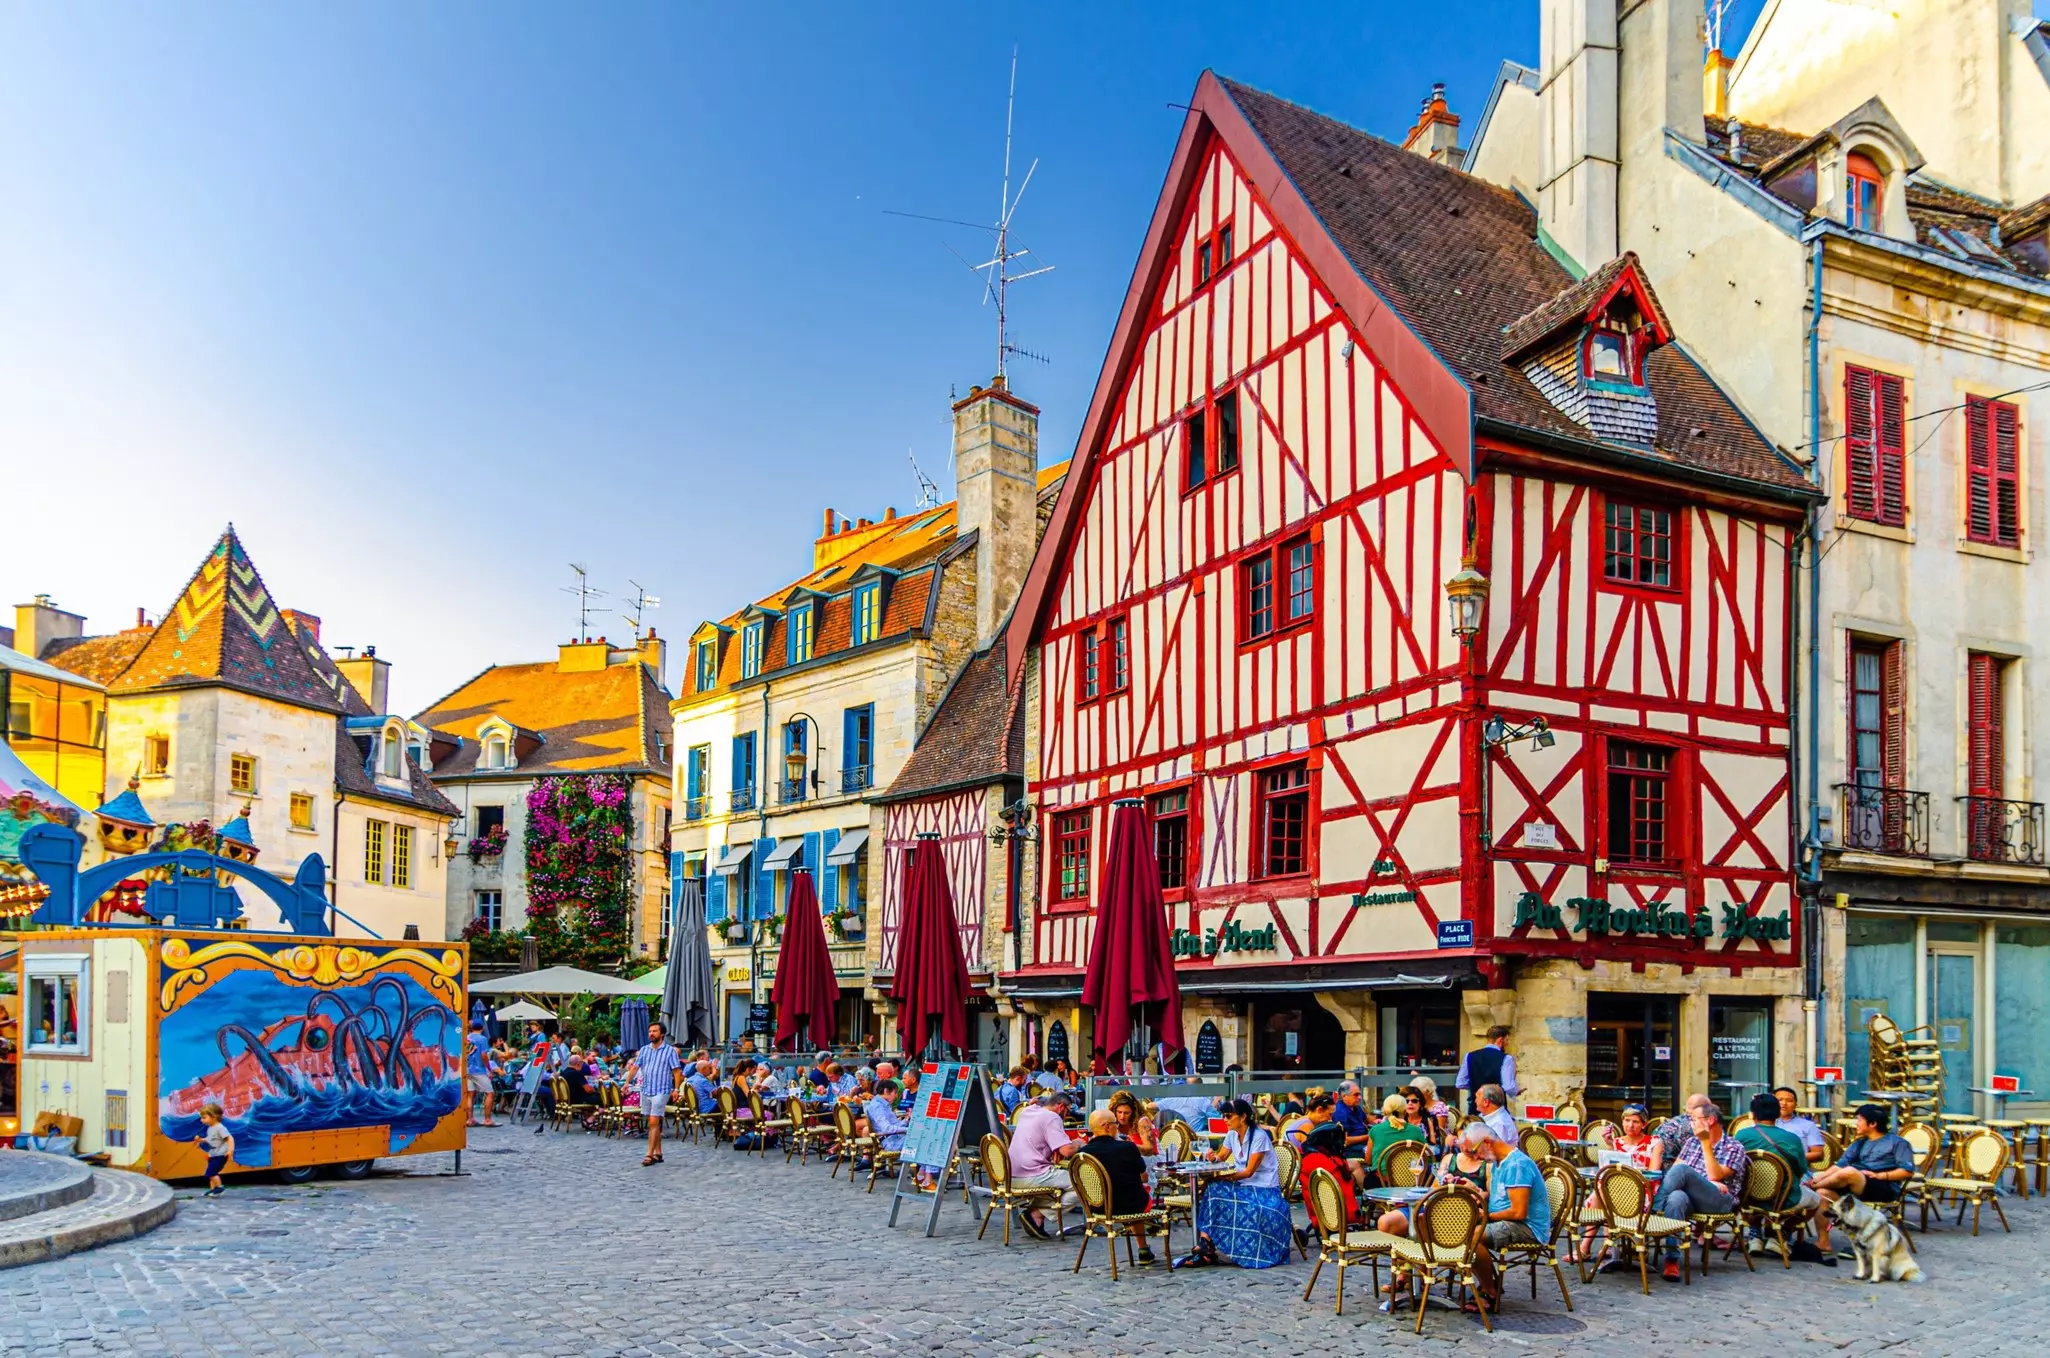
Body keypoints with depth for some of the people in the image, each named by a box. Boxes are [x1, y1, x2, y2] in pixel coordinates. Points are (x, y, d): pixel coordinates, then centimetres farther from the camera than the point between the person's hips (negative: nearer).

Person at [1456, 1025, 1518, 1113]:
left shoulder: (1469, 1056, 4)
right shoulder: (1506, 1059, -9)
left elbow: (1460, 1084, 7)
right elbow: (1509, 1088, -16)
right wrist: (1516, 1092, 7)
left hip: (1474, 1108, 4)